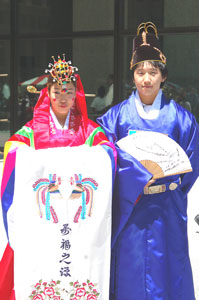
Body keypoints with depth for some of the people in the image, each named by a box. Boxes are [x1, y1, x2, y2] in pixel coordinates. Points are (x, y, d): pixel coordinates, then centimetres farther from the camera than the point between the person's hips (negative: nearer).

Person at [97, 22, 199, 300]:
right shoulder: (117, 116, 1)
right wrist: (139, 182, -13)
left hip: (166, 213, 0)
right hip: (128, 211, 0)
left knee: (166, 272, 4)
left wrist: (163, 183, -7)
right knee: (130, 273, 4)